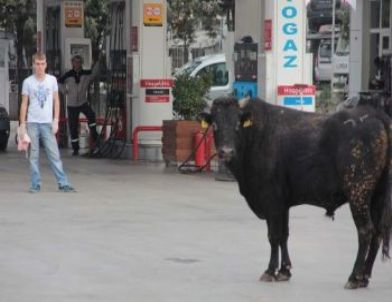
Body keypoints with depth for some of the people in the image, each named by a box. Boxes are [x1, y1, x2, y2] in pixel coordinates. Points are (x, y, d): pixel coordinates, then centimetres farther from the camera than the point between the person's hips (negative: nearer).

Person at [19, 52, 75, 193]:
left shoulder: (52, 80, 4)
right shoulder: (28, 82, 2)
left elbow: (56, 101, 9)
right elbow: (24, 104, 5)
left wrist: (56, 120, 1)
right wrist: (22, 124, 1)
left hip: (47, 123, 0)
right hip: (32, 123, 0)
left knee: (54, 154, -3)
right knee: (34, 155, 2)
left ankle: (63, 183, -2)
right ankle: (35, 184, 7)